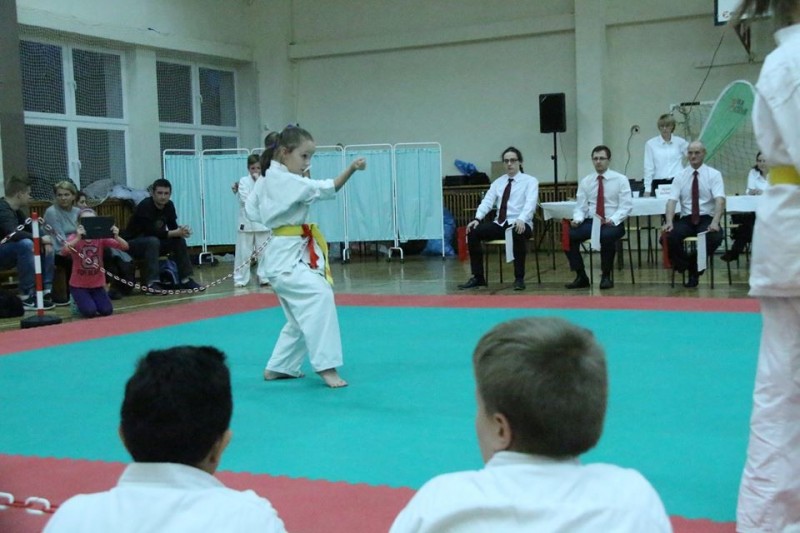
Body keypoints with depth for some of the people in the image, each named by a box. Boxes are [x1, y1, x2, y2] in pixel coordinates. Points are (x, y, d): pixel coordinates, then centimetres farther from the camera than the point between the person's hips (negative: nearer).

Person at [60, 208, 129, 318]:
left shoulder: (101, 238, -5)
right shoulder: (75, 238, -10)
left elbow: (125, 247, -15)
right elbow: (63, 252, -31)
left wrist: (116, 236, -35)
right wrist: (78, 238, -44)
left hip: (97, 284, 3)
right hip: (79, 285, -2)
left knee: (107, 311, -14)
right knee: (89, 312, -21)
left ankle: (90, 301, 19)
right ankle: (78, 302, 14)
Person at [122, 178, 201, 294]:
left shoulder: (169, 205, -3)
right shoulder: (145, 206, -24)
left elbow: (173, 227, -1)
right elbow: (151, 232, -30)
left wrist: (180, 231, -25)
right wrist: (176, 233, -32)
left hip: (153, 242, 7)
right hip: (134, 243, -7)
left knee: (179, 240, -10)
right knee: (153, 241, -35)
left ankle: (185, 279, -5)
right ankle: (152, 283, -39)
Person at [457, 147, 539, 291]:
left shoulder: (530, 181, 1)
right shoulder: (498, 182, 14)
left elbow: (530, 203, -16)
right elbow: (487, 202, 2)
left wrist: (521, 220, -36)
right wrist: (477, 218, -18)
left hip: (520, 225, -5)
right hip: (500, 224, 5)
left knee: (517, 234, -39)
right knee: (473, 231, -16)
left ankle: (519, 278, -25)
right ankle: (478, 277, -9)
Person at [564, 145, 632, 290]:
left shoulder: (621, 180, 1)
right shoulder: (585, 181, 10)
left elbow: (626, 206, -7)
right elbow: (580, 207, 7)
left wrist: (613, 220, -24)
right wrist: (577, 219, -16)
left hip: (613, 224, -3)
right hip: (590, 222, 3)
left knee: (606, 236, -38)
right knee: (568, 236, -24)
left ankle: (606, 277, -15)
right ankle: (581, 277, -9)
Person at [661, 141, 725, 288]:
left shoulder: (714, 174, 2)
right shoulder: (680, 176, 9)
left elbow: (720, 200, -12)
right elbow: (672, 200, -3)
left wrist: (715, 222, -30)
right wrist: (669, 222, -22)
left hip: (706, 219, -1)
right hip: (686, 219, 2)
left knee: (715, 237, -34)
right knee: (670, 236, -30)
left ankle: (695, 270, -5)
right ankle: (687, 268, -3)